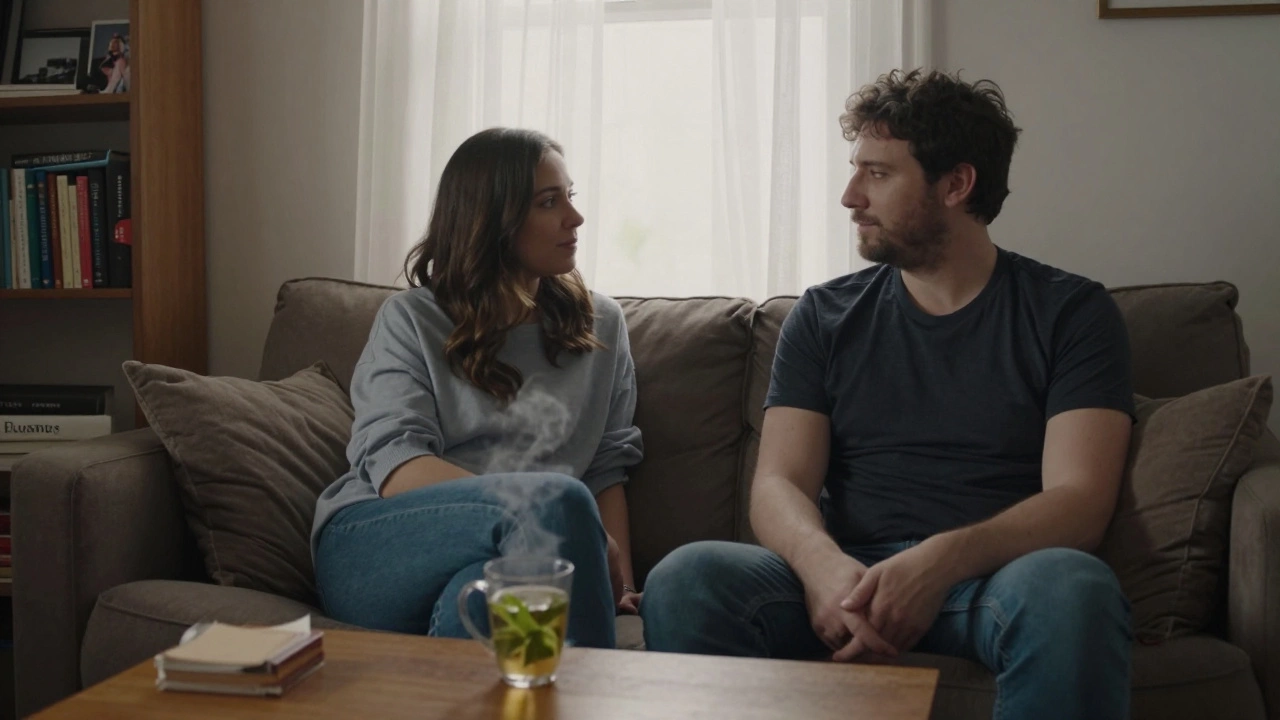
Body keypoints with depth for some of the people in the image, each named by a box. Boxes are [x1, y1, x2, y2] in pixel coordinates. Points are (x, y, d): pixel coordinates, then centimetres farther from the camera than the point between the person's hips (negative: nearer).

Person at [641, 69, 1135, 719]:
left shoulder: (1069, 312, 6)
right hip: (845, 574, 2)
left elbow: (1079, 499, -5)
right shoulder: (824, 315, 14)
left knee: (1072, 588, -37)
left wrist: (939, 562, -24)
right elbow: (779, 483, 5)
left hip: (995, 573, -1)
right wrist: (824, 565, -20)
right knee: (684, 579, -28)